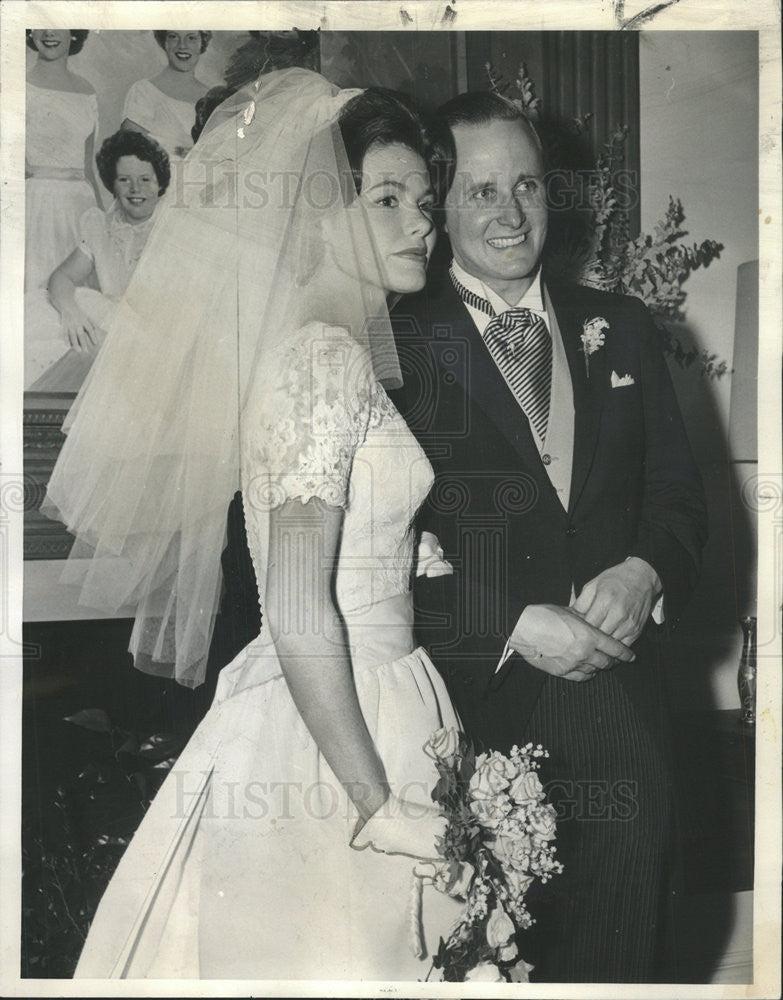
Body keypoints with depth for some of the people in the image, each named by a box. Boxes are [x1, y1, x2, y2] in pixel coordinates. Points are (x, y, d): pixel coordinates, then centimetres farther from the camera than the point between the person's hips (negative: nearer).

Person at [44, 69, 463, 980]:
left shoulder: (358, 349, 11)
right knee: (334, 950, 4)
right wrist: (377, 804, -20)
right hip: (327, 741, -9)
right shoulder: (321, 357, -17)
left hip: (370, 710, 9)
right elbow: (300, 611, -22)